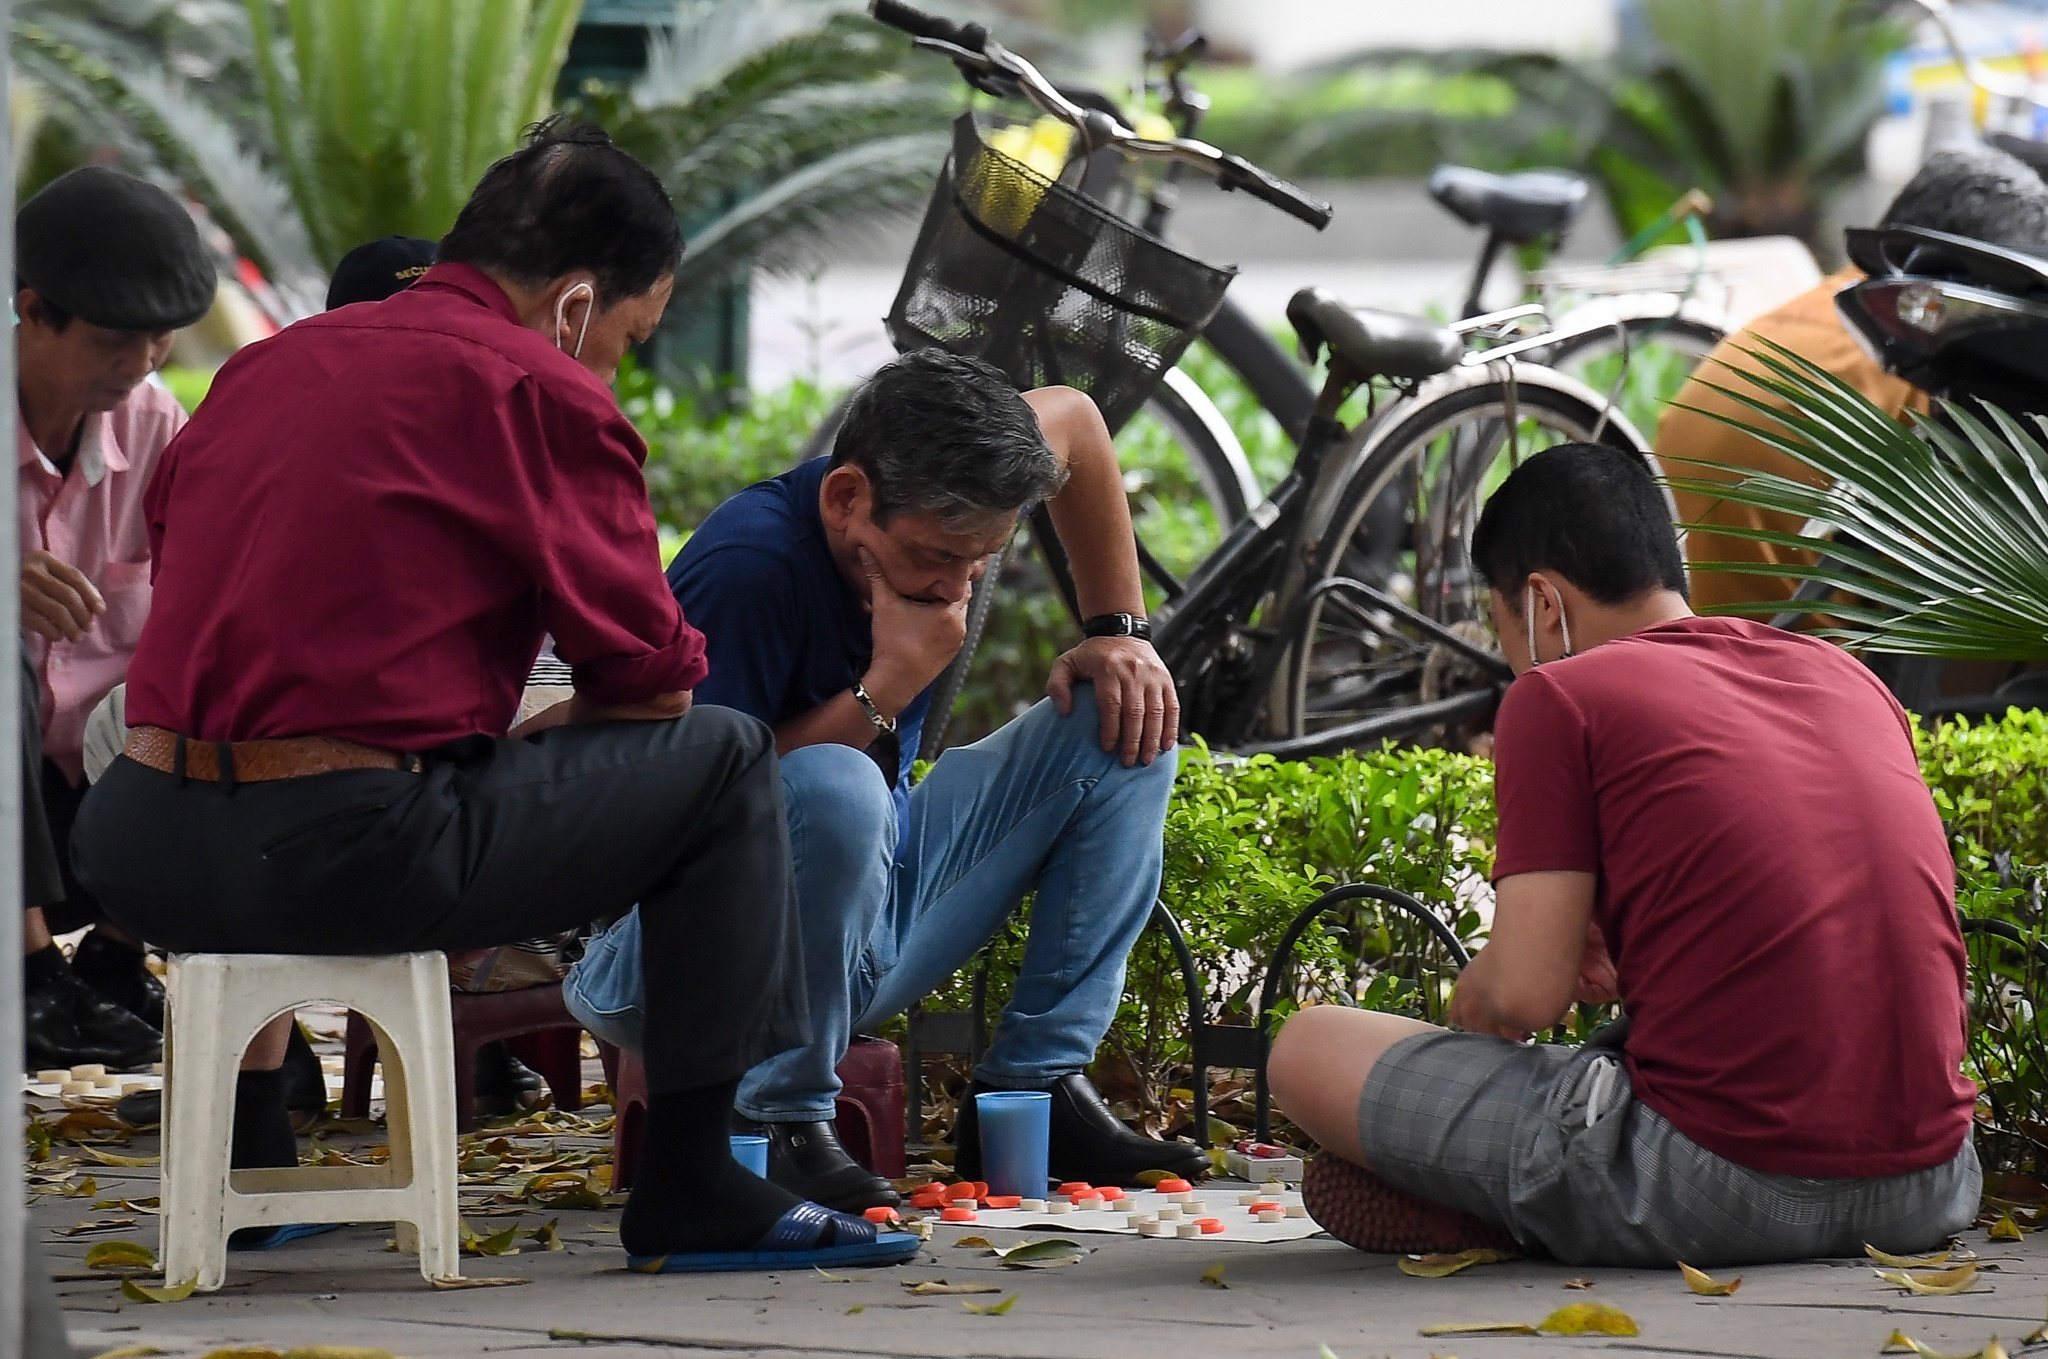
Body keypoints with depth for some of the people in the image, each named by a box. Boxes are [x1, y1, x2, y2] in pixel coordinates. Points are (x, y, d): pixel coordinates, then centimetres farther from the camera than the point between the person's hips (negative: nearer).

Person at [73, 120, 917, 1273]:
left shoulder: (265, 367, 18)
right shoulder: (535, 389, -3)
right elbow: (651, 673, 1)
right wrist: (528, 735, 23)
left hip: (137, 852, 8)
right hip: (346, 854, -7)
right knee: (726, 757, 9)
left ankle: (249, 1162, 48)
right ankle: (692, 1186, 9)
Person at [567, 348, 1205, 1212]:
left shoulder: (931, 506, -4)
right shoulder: (746, 571, -27)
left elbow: (1070, 419, 19)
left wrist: (1119, 632, 11)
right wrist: (887, 690, -29)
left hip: (868, 929, 9)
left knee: (1125, 726, 4)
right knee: (835, 787, -41)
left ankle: (1038, 1089, 2)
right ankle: (778, 1127, -22)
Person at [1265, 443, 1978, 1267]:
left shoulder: (1558, 697, -1)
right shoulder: (1847, 679, 16)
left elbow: (1525, 992, -8)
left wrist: (1472, 994, 16)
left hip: (1718, 1184, -5)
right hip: (1930, 1193, 6)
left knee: (1309, 1051, 8)